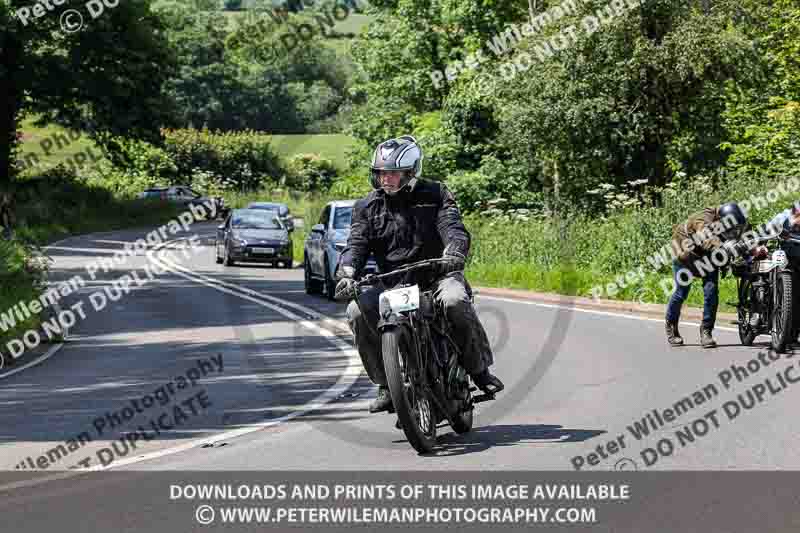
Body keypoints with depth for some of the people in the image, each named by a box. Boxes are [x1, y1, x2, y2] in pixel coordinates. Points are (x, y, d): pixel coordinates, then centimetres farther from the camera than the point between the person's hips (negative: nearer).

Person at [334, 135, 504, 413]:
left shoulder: (435, 194, 3)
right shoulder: (367, 207, 9)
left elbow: (454, 228, -11)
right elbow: (356, 244, -2)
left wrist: (453, 255, -34)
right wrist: (347, 274, -24)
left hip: (436, 275, -3)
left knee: (455, 301, -35)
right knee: (357, 312, -23)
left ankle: (478, 369, -12)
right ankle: (385, 385, -9)